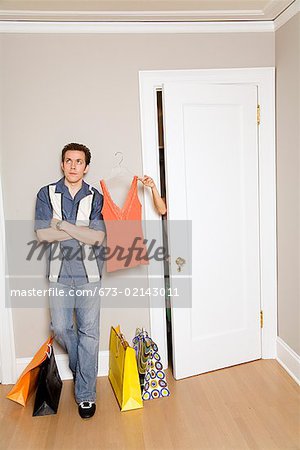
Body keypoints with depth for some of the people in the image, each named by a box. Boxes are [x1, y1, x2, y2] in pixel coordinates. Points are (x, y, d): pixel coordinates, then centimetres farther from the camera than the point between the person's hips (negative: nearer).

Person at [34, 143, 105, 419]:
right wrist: (81, 230, -10)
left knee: (89, 333, 1)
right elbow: (43, 234, -9)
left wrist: (62, 224, -12)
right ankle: (80, 367, 39)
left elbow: (98, 237, -11)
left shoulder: (96, 198, 1)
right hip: (59, 274, 1)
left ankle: (85, 394, 13)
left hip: (89, 274, -1)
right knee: (61, 328, 7)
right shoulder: (47, 195, 3)